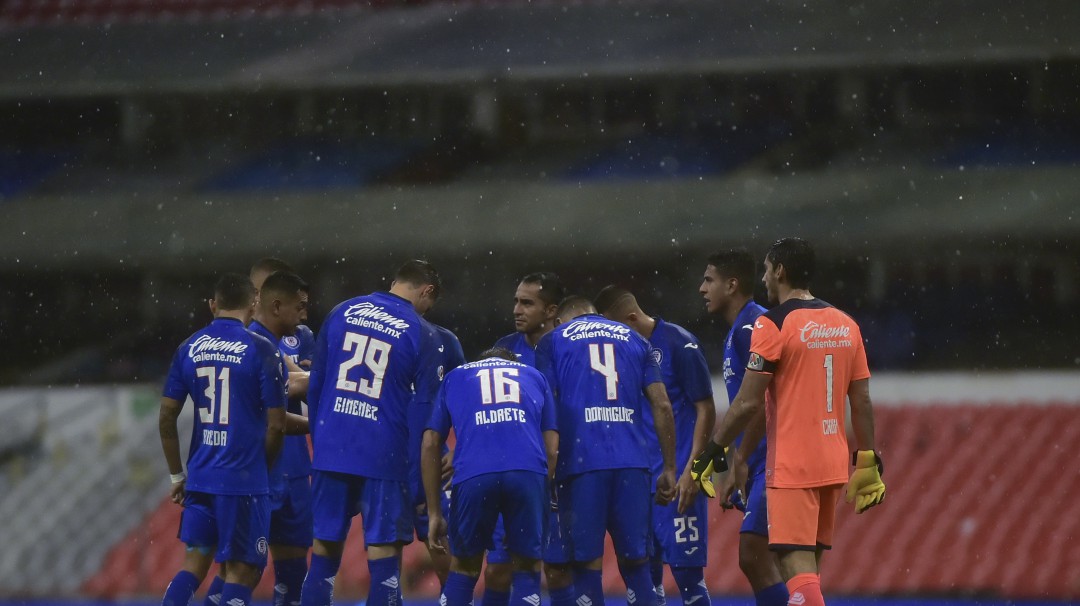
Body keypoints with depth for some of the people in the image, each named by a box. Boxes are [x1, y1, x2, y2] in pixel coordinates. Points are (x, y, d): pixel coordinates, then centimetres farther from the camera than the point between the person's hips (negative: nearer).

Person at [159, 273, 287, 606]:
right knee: (241, 571, 1)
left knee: (195, 563, 14)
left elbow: (166, 419, 8)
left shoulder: (189, 348, 6)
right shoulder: (260, 350, -7)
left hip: (200, 478, 5)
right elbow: (276, 425, -8)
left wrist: (177, 476, 17)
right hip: (244, 479, -5)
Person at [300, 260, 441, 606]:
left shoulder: (342, 313, 6)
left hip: (330, 451, 4)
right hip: (383, 458, -3)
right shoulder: (419, 334, -4)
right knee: (383, 555, -1)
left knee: (324, 551, 9)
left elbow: (315, 385, 11)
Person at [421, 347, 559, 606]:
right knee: (527, 567, 15)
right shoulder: (534, 376, 31)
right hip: (529, 473, 0)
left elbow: (430, 444, 21)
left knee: (464, 566, 19)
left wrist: (434, 513, 23)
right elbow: (551, 448, 21)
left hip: (473, 476, 0)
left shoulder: (455, 377, 30)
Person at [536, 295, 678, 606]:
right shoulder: (634, 340, 19)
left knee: (587, 564, 0)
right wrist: (669, 469, 13)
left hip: (581, 463, -2)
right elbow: (662, 406, 11)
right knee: (635, 563, 8)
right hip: (632, 462, 3)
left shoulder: (553, 342, 11)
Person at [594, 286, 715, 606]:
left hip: (677, 479, -6)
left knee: (686, 570, -5)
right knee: (646, 571, 5)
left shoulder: (680, 345, -8)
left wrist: (690, 471, -13)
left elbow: (706, 410, -7)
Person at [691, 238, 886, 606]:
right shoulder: (846, 325, 9)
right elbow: (862, 402, 10)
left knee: (797, 566, -11)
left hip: (791, 466, -7)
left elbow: (748, 403, -13)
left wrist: (714, 450, -3)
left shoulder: (773, 325, -10)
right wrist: (868, 463, 17)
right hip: (833, 464, 7)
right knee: (808, 567, 15)